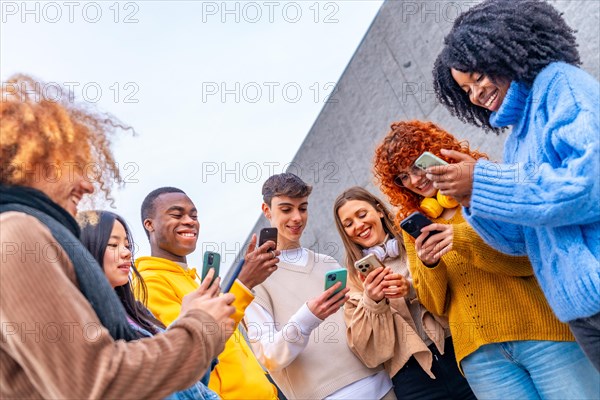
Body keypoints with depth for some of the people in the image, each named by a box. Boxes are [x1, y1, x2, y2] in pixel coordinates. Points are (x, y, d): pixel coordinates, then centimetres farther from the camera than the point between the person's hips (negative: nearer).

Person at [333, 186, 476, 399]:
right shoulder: (355, 277, 5)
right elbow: (365, 347, 0)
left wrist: (414, 289, -16)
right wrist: (372, 301, -15)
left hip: (457, 350, 0)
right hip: (410, 370, 0)